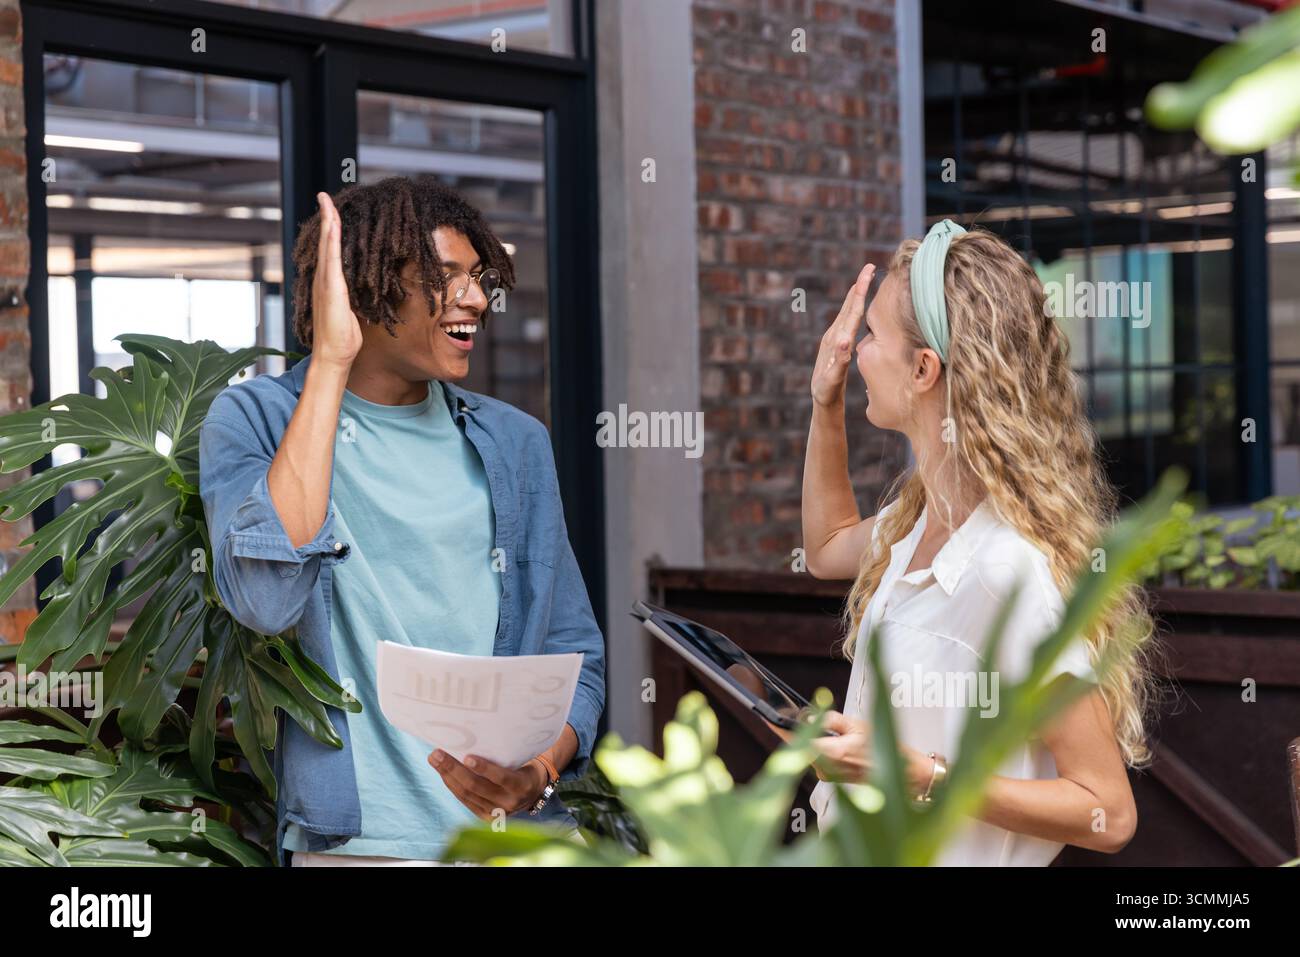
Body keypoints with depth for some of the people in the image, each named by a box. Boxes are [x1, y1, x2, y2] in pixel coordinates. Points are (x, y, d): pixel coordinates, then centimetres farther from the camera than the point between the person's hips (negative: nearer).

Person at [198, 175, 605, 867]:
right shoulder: (254, 421, 3)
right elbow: (266, 600, -16)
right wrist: (330, 363, -12)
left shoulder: (514, 444, 14)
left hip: (520, 834, 3)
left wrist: (539, 772, -5)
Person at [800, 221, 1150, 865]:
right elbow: (828, 548, 22)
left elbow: (1107, 814, -25)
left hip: (950, 857, -8)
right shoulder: (921, 513, -2)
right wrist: (826, 403, 10)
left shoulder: (1011, 567, -28)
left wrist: (919, 774, -30)